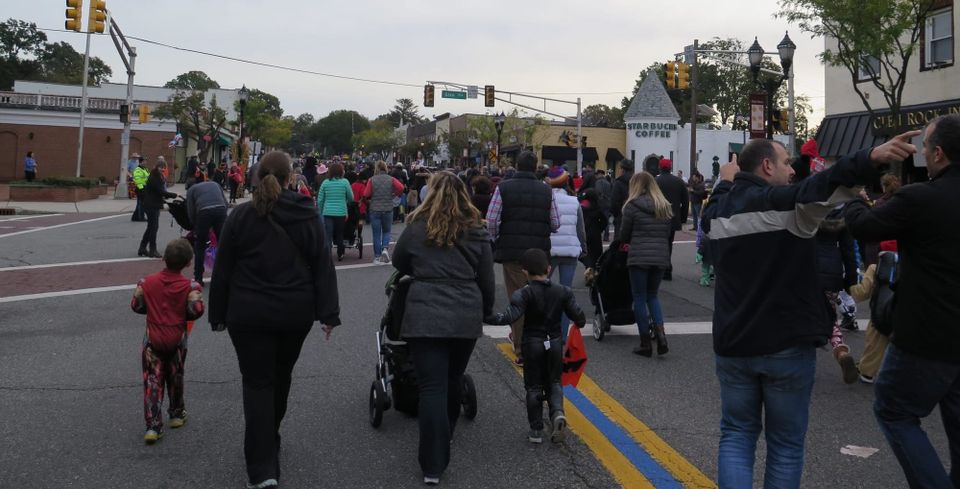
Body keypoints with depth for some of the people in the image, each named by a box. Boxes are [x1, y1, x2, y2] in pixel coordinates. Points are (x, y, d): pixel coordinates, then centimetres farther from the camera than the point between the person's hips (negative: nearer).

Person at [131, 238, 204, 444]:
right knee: (175, 377, 20)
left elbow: (136, 306, 3)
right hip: (177, 340, 0)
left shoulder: (147, 282, -4)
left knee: (152, 381, 3)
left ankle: (153, 426, -4)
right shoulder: (190, 286, -10)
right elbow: (196, 311, -16)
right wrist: (183, 314, 3)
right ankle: (176, 414, 35)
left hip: (153, 340, 0)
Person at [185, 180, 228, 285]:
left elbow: (191, 211, 13)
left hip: (204, 211, -2)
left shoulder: (191, 189, 25)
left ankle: (198, 279, 14)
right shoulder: (215, 184, 33)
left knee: (200, 246, 13)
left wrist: (196, 227, 24)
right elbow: (226, 203, 22)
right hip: (221, 209, 2)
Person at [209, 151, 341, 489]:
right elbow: (323, 267, -4)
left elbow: (222, 270, -1)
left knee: (257, 383, 1)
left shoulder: (241, 215, -4)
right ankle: (269, 441, 40)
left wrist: (218, 315, 8)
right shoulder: (307, 215, -1)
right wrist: (328, 313, -2)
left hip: (249, 314, -2)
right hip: (295, 313, 2)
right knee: (280, 378, 20)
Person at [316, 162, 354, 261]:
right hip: (341, 213, 0)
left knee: (327, 235, -2)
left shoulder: (325, 183, 0)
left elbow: (320, 200, 3)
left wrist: (320, 212, 15)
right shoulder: (345, 182, -4)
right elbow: (351, 198, 3)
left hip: (327, 212, 0)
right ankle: (340, 255, 27)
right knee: (339, 235, 14)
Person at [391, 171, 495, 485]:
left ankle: (433, 465, -6)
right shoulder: (476, 231, 6)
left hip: (425, 316, -2)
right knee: (453, 380, 21)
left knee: (432, 387, -3)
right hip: (466, 316, 3)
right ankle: (445, 434, 43)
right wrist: (485, 312, 27)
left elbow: (399, 264, 19)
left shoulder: (417, 227, 2)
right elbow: (486, 281, 11)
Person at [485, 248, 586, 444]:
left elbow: (510, 316, -25)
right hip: (555, 342, 3)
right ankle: (558, 412, -11)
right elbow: (578, 316, -2)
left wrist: (485, 317, -22)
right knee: (554, 382, 16)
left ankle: (536, 430, 10)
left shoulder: (524, 294, -13)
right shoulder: (563, 292, -2)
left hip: (532, 344, -2)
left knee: (534, 386, 9)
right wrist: (580, 323, 20)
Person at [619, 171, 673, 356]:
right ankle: (660, 332, -1)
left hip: (639, 257, -5)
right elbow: (668, 233, 13)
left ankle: (645, 343, 8)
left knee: (639, 298, 5)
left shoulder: (632, 205, -5)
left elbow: (623, 235, 1)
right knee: (652, 295, 19)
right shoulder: (666, 207, 11)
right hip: (661, 256, 5)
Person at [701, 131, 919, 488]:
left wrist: (725, 184, 47)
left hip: (733, 344, 5)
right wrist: (872, 158, -45)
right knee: (786, 445, 9)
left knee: (737, 435, 14)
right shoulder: (786, 202, -12)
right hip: (788, 344, -5)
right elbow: (824, 183, -33)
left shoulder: (717, 210, 7)